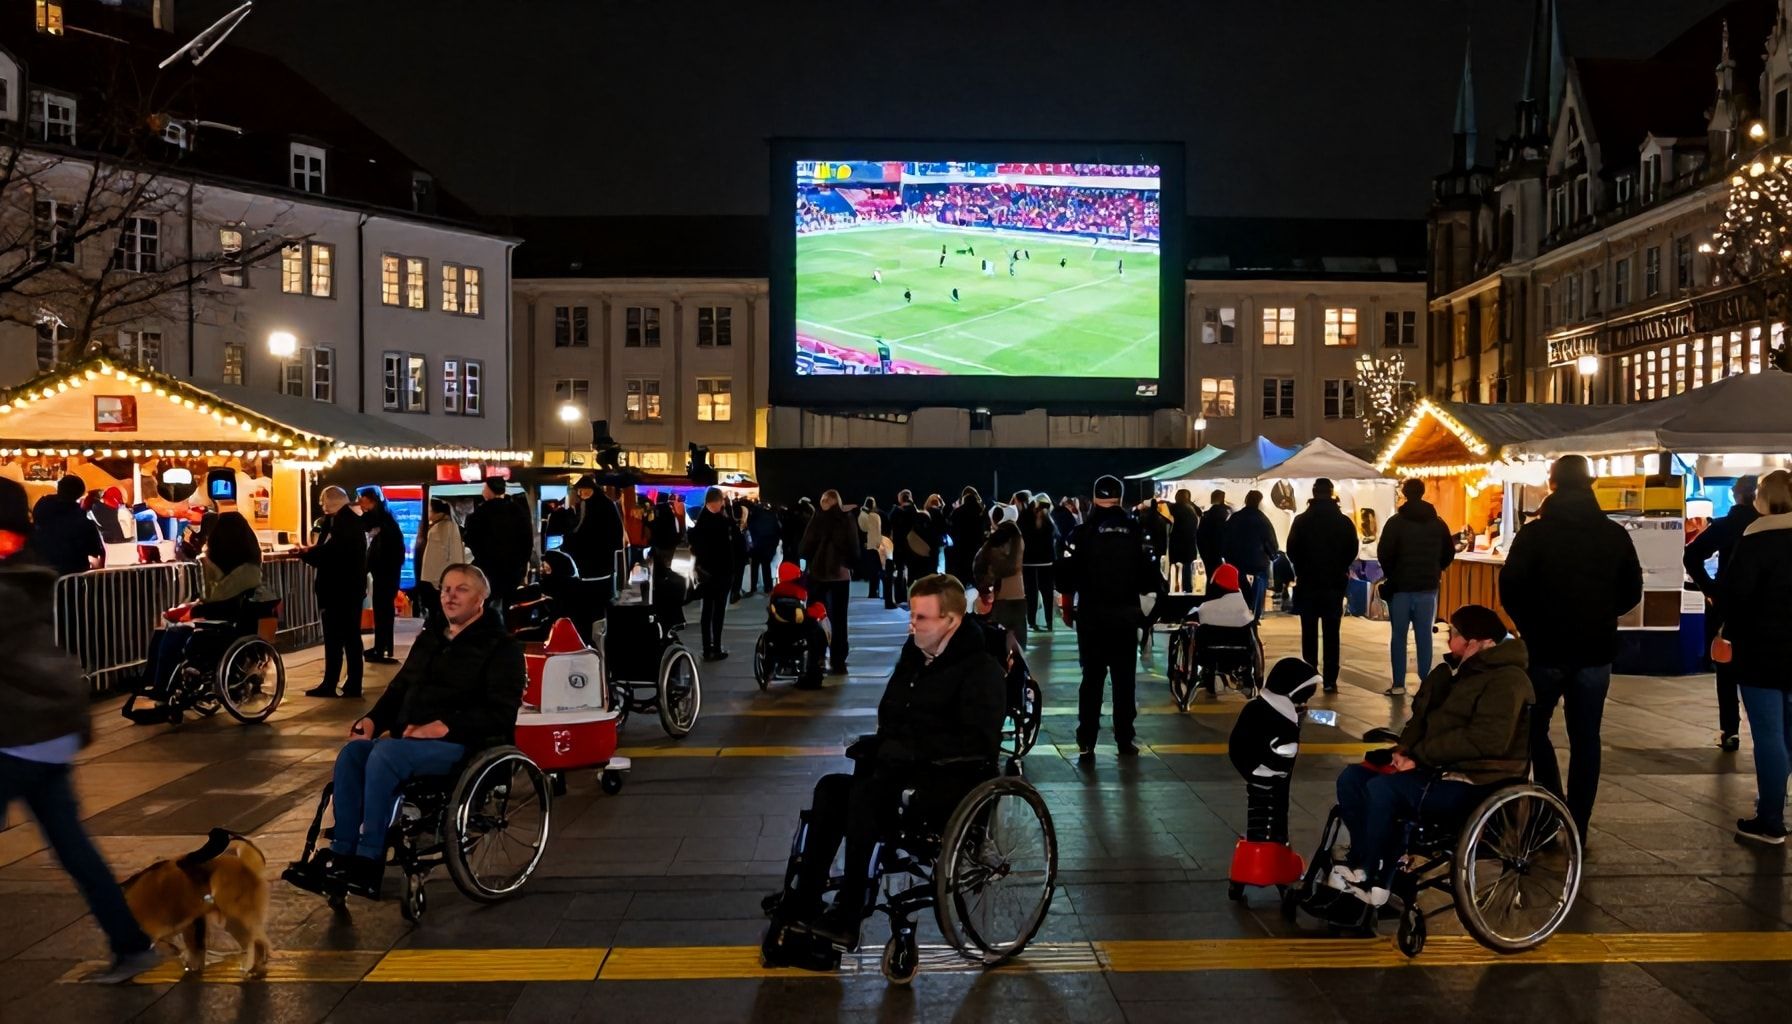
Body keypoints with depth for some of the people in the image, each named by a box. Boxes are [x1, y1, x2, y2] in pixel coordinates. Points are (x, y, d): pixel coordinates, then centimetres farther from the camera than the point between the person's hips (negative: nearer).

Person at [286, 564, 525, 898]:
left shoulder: (501, 646, -2)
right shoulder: (430, 638, 22)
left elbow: (500, 713, -12)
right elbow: (400, 688, 26)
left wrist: (446, 726, -23)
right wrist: (373, 719, 4)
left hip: (462, 742, -7)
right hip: (411, 737, 7)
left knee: (385, 755, -31)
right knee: (353, 752, -21)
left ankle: (369, 863, -26)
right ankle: (340, 853, -20)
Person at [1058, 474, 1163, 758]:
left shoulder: (1083, 532, -6)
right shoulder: (1135, 532, -2)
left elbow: (1067, 575, -7)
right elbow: (1149, 574, -5)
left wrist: (1066, 608, 6)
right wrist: (1151, 589, 15)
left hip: (1091, 615, -1)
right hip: (1126, 615, 1)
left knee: (1092, 677, 6)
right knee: (1124, 679, 10)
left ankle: (1086, 743, 3)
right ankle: (1124, 740, 11)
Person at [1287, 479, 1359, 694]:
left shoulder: (1301, 520, -6)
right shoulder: (1344, 521, -3)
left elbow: (1292, 551, -4)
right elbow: (1352, 551, 1)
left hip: (1308, 583, 0)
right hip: (1334, 584, 0)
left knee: (1309, 632, 8)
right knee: (1331, 633, 4)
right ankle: (1330, 680, 1)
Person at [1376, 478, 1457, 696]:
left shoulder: (1396, 521, -8)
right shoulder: (1438, 522, 5)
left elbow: (1383, 553, -13)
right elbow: (1449, 553, 7)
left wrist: (1390, 573, 3)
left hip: (1400, 586, -3)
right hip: (1428, 587, 3)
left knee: (1398, 635, 2)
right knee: (1424, 635, 7)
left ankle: (1399, 684, 1)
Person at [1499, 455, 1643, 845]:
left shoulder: (1536, 532, -10)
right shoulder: (1615, 535, 1)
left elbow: (1510, 589, -13)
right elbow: (1632, 592, 7)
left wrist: (1530, 624, 5)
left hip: (1545, 650, -3)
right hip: (1595, 651, 3)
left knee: (1535, 730, 13)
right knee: (1585, 739, 10)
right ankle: (1578, 826, 12)